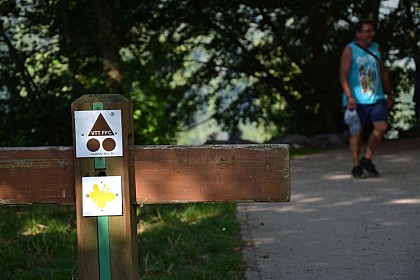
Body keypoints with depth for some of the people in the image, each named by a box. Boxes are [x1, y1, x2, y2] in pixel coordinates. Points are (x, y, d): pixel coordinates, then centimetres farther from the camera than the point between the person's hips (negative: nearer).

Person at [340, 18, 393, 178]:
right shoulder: (350, 50, -6)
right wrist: (349, 97, -23)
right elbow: (343, 76, -13)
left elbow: (384, 72, 20)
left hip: (376, 98, 5)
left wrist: (389, 94, 17)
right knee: (357, 132, 1)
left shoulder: (376, 48, 12)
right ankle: (356, 166, 11)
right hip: (356, 100, -5)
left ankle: (367, 159, 10)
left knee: (381, 127, -7)